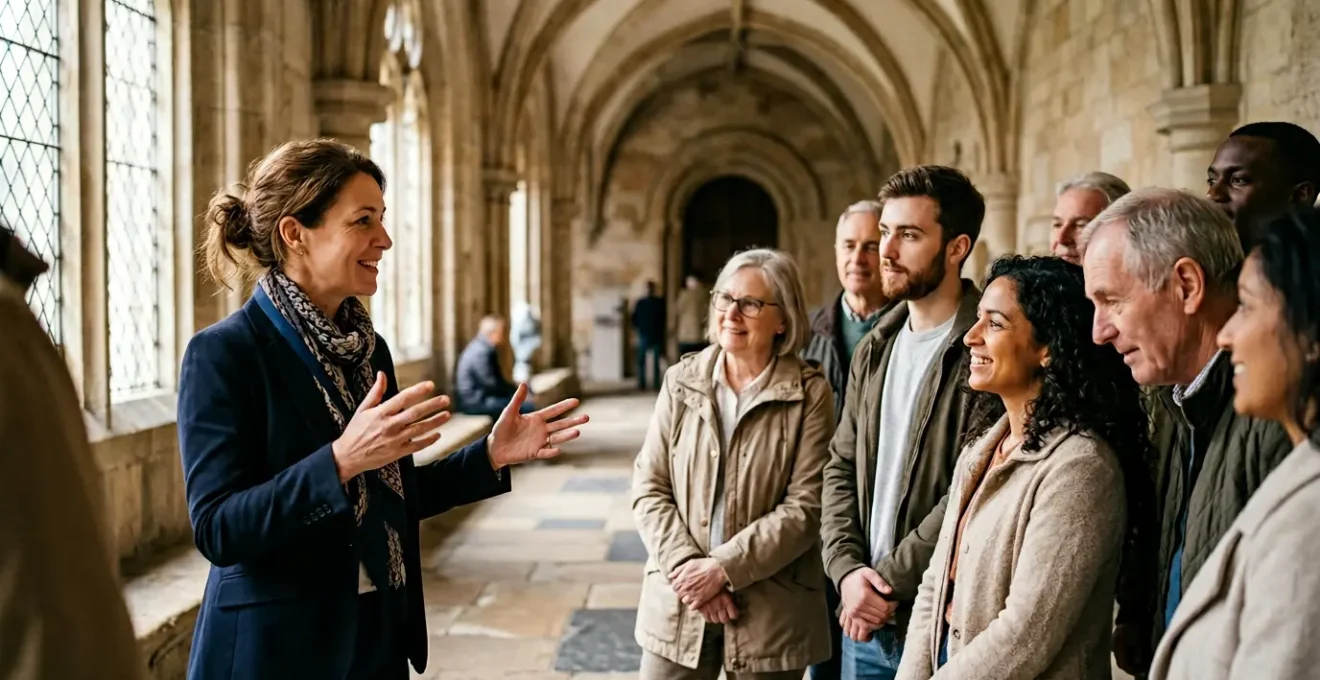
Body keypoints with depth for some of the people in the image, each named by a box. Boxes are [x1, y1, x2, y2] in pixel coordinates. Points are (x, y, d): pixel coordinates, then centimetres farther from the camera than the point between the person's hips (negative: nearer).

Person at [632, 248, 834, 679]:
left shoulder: (810, 394, -4)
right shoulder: (682, 381, 3)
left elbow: (805, 507, -10)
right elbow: (649, 489, 1)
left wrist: (724, 567, -15)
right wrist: (686, 564, -12)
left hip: (770, 611, -2)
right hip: (678, 603, 2)